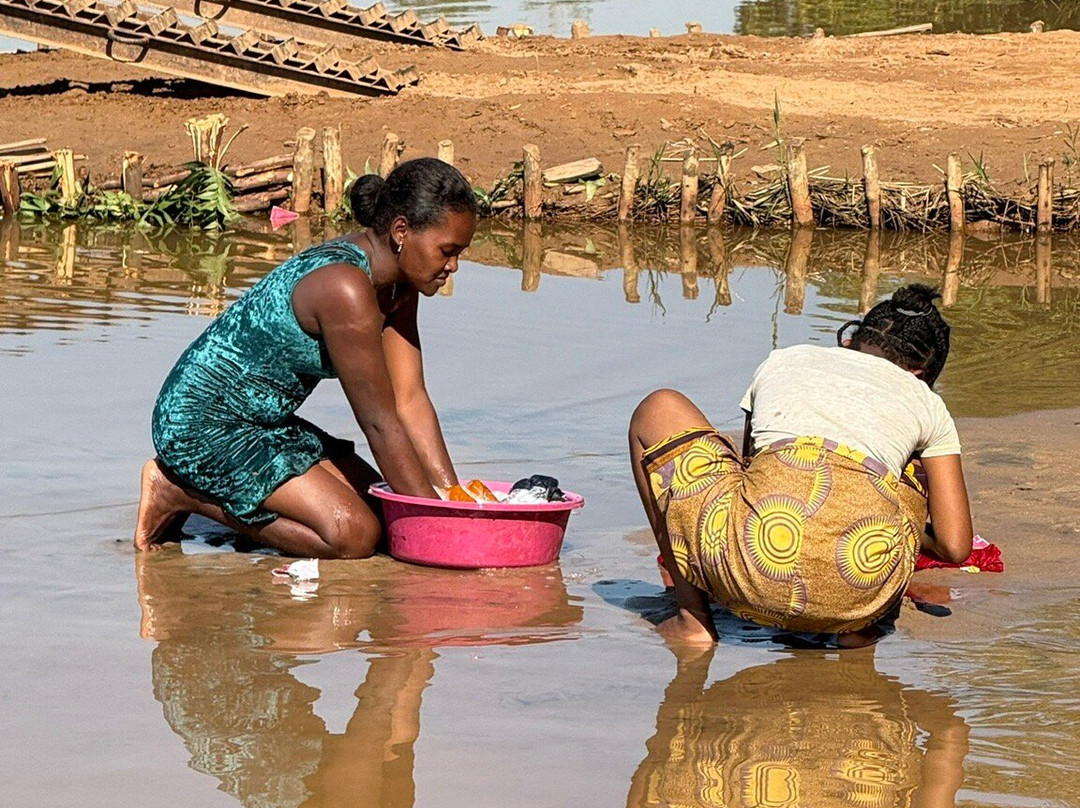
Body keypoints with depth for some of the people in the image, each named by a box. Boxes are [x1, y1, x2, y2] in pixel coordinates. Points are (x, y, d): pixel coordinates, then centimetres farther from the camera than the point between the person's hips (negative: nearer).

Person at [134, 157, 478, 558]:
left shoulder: (397, 285, 4)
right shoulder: (345, 288, -27)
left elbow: (411, 401, 5)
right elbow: (380, 422, -23)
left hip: (265, 425, 11)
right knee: (354, 533, -20)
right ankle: (180, 493, -6)